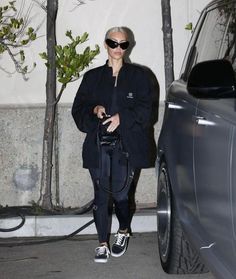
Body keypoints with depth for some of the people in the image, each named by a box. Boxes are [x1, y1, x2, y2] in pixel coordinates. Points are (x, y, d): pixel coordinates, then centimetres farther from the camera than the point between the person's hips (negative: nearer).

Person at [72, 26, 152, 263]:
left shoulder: (137, 75, 7)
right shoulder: (93, 77, 13)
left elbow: (144, 108, 0)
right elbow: (78, 109, 12)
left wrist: (122, 117, -14)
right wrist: (94, 110, -8)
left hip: (126, 145, -2)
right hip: (98, 145, 2)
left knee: (119, 194, -4)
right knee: (101, 195, -1)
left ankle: (123, 232, 24)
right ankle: (103, 244, 8)